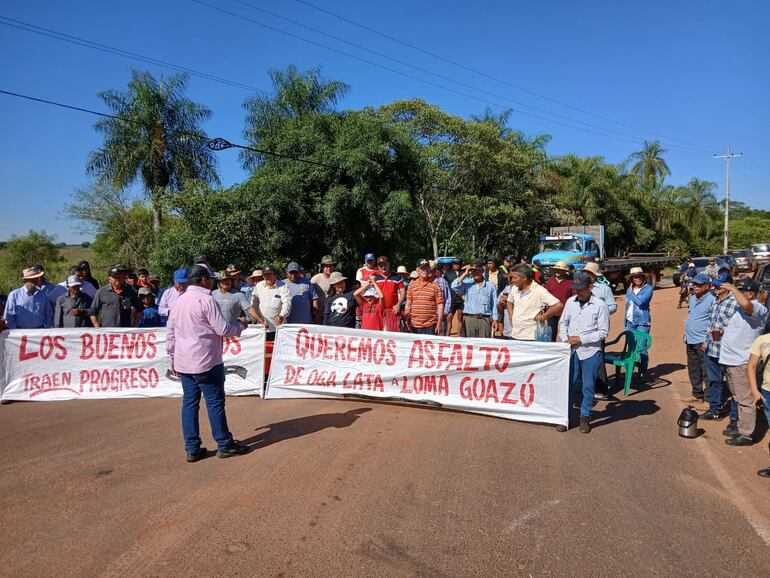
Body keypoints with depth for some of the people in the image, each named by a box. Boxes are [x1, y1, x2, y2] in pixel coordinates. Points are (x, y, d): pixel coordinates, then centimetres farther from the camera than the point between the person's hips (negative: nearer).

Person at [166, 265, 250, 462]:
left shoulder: (179, 301, 11)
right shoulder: (205, 300, -13)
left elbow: (170, 333, 15)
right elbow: (223, 329, -14)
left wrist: (173, 357, 23)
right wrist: (240, 325, 4)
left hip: (184, 362, 8)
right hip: (206, 362, -7)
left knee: (189, 402, 9)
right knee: (215, 402, 1)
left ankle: (192, 448, 13)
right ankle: (224, 445, 10)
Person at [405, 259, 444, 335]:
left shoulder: (435, 285, -1)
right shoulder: (412, 285, 8)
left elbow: (440, 305, -3)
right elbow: (408, 304, 12)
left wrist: (439, 323, -7)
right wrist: (407, 320, 7)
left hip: (430, 325, -3)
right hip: (415, 324, 3)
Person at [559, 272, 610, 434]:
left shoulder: (599, 305, -8)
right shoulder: (571, 302, 4)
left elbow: (603, 332, -8)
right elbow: (563, 322, 15)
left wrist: (581, 339, -13)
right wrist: (565, 339, -2)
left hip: (590, 352, -3)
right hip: (572, 351, 3)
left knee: (588, 386, 7)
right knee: (568, 384, 7)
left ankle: (585, 418, 21)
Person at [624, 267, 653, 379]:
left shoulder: (648, 288, -5)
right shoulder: (629, 289, 12)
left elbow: (640, 301, -20)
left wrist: (631, 293, -5)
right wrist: (626, 322, 17)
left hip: (642, 322, -5)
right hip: (630, 322, 5)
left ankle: (642, 373, 4)